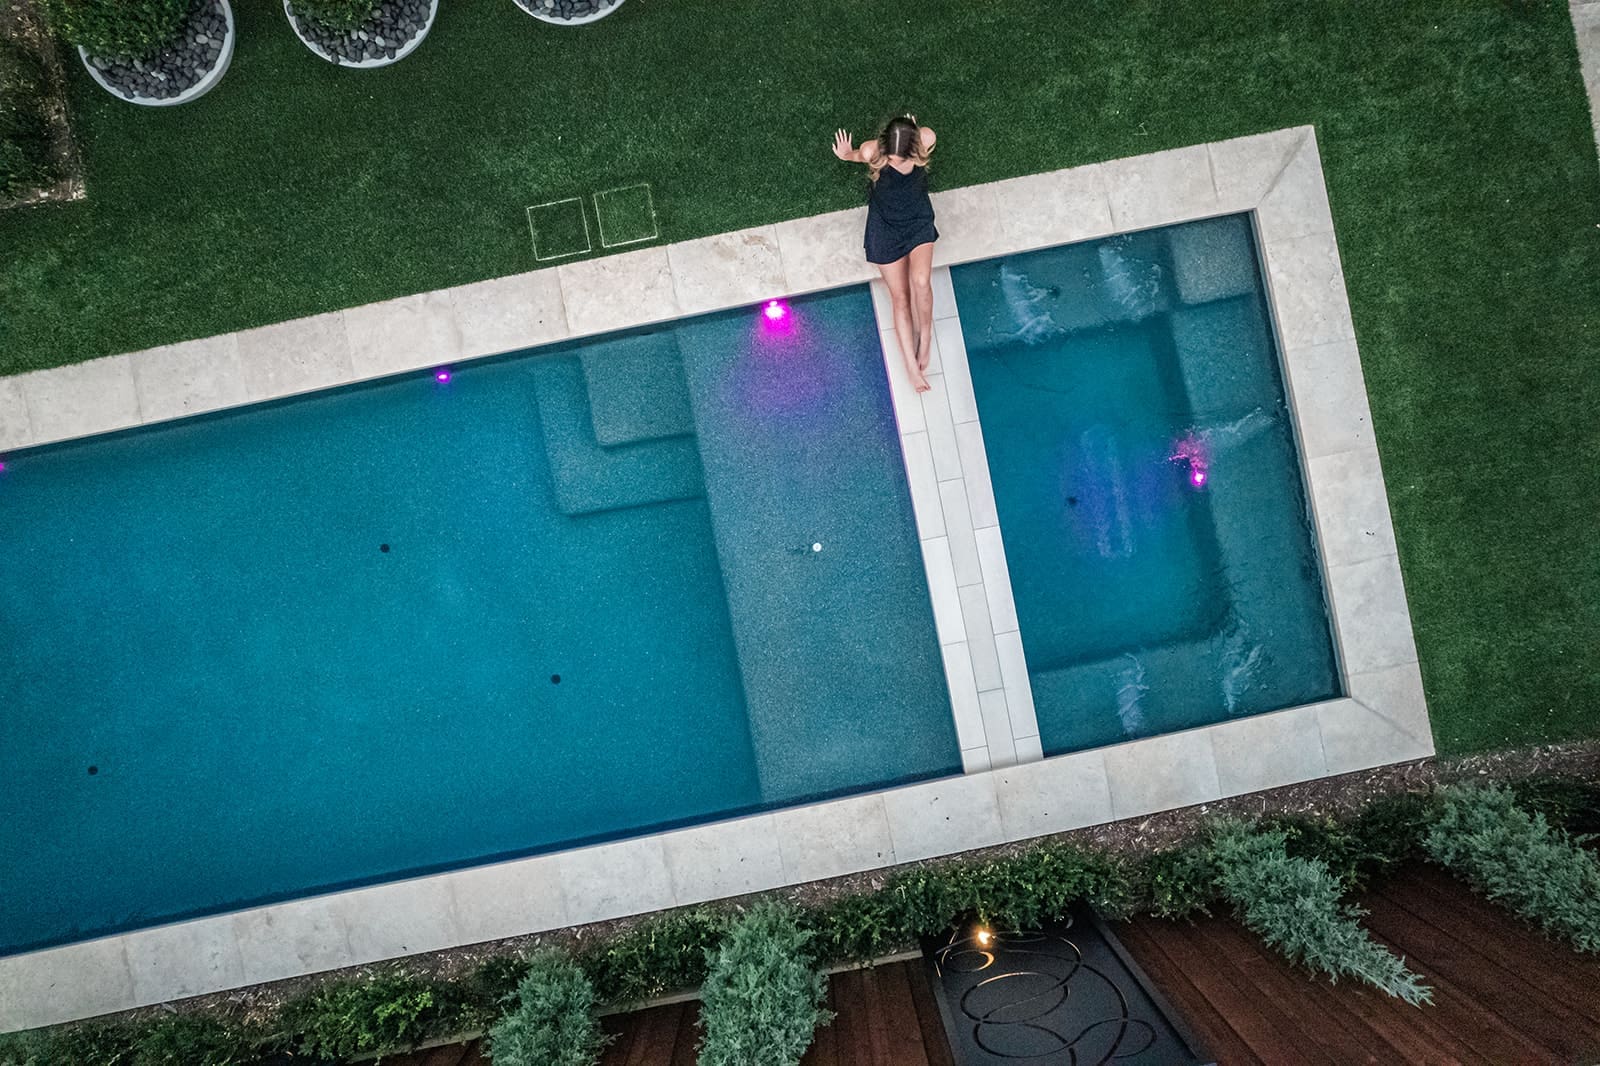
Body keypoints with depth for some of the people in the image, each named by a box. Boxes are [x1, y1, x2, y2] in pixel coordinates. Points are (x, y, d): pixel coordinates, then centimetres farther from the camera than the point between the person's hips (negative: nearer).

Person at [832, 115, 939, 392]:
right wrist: (846, 154, -21)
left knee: (920, 281, -25)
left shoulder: (926, 139, -25)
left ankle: (925, 333, 2)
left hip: (919, 218, 1)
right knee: (900, 297, -1)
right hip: (885, 223, -1)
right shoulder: (873, 151, -27)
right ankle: (912, 367, 5)